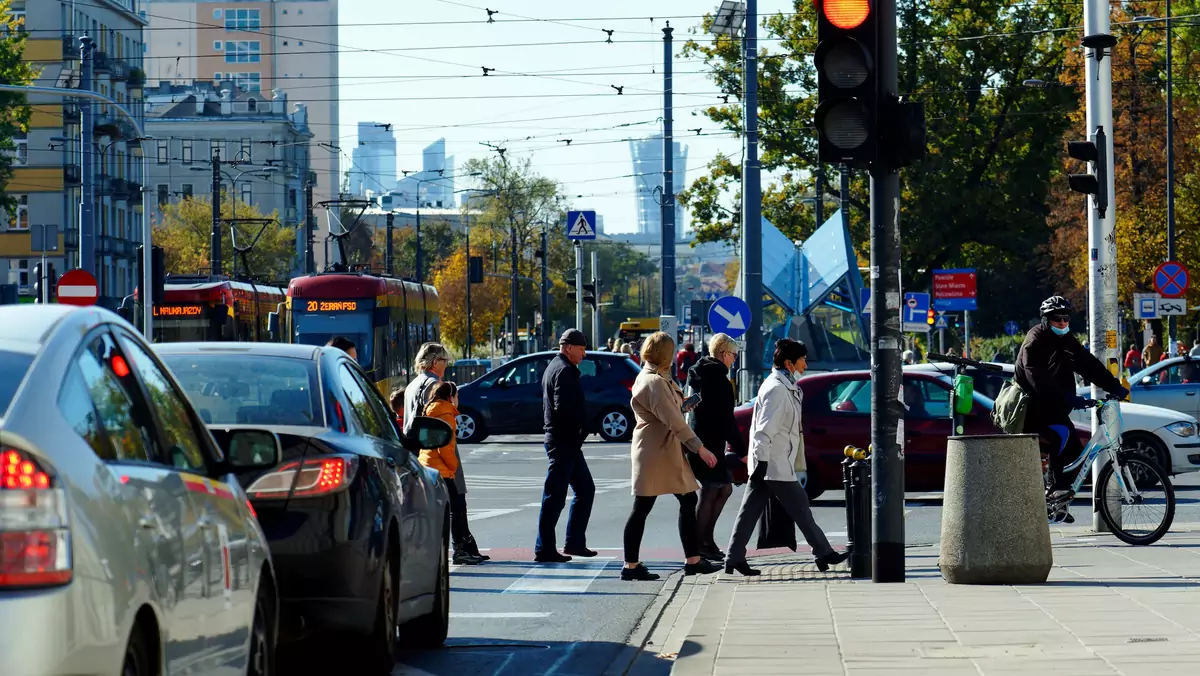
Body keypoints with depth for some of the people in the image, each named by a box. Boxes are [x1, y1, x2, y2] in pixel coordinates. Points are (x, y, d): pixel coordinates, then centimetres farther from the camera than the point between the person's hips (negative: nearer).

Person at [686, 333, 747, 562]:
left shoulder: (698, 376, 12)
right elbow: (727, 421, -18)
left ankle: (706, 539, 18)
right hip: (710, 445, -10)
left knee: (725, 489, 17)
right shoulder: (720, 382, -17)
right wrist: (741, 450, -14)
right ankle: (699, 545, 0)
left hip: (697, 439, 10)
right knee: (710, 494, -4)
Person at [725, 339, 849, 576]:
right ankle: (824, 554, 8)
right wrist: (761, 461, -24)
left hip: (766, 466, 10)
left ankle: (734, 559, 4)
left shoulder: (784, 387, 17)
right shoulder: (776, 389, -16)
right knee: (800, 510, 0)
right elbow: (765, 429, -21)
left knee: (750, 510, 6)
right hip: (776, 465, -10)